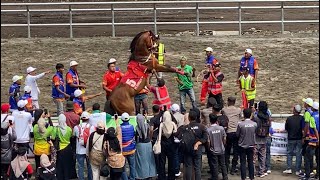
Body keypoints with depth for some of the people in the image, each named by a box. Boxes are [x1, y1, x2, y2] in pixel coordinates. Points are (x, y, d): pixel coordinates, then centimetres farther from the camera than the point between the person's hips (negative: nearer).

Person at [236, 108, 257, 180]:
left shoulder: (240, 124, -17)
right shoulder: (254, 124, -10)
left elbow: (237, 134, -5)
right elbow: (255, 134, 3)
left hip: (242, 145, -2)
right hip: (251, 145, 2)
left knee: (243, 162, 5)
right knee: (251, 162, 12)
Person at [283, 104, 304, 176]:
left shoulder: (289, 118, -9)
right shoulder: (302, 118, -8)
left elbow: (286, 128, 2)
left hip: (291, 139, 0)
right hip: (299, 139, 0)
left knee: (289, 153, 11)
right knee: (299, 154, 5)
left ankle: (289, 169, 7)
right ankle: (298, 170, 6)